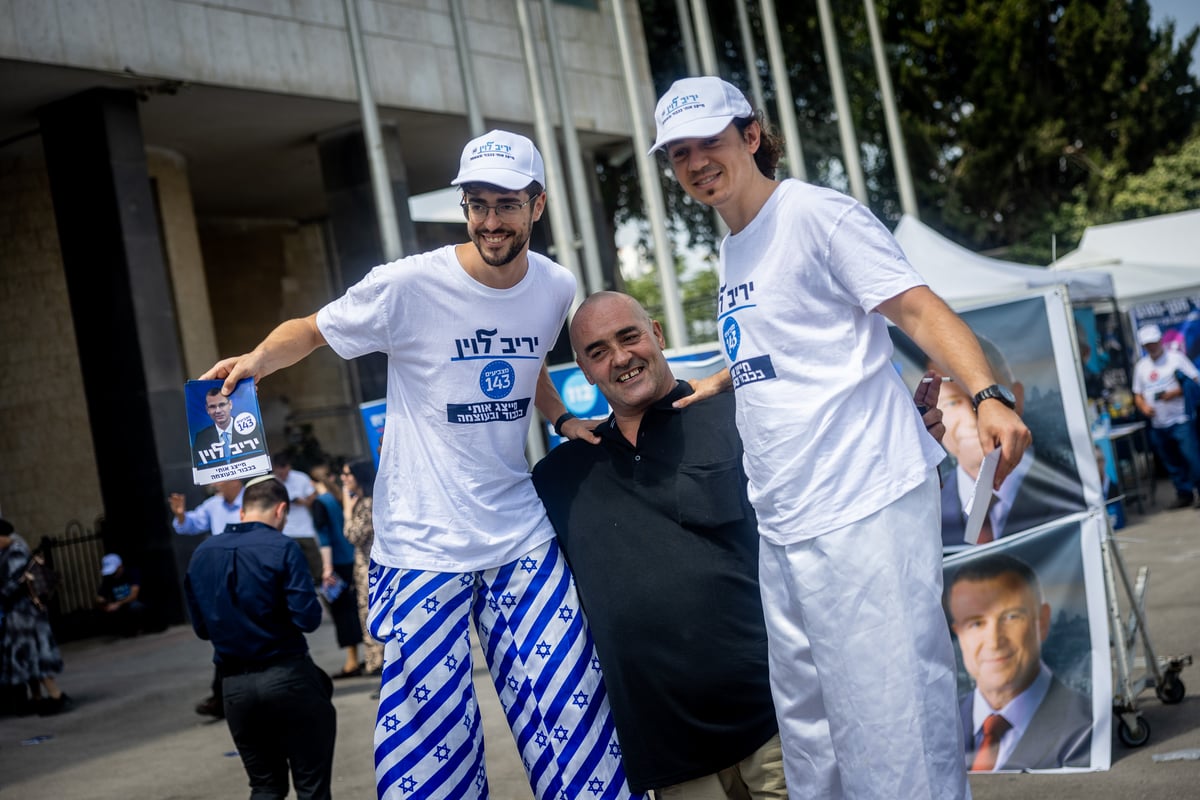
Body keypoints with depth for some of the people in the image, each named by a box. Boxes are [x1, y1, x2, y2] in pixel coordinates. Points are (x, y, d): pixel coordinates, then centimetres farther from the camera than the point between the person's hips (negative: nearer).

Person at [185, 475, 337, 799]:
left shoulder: (201, 554, 5)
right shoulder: (282, 548, -11)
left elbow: (201, 628, 10)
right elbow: (308, 619, -15)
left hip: (235, 686, 5)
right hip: (287, 677, -5)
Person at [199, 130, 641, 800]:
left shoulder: (555, 288, 2)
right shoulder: (410, 285, -15)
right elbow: (310, 330, -4)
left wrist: (562, 417, 8)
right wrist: (258, 359, -23)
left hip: (521, 535, 4)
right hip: (424, 544, -4)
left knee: (571, 707, 4)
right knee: (430, 728, 1)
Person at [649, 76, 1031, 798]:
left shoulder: (817, 214, -6)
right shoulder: (732, 251, 18)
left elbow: (917, 307, -15)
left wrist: (988, 396, -27)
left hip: (864, 508, -9)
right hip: (783, 524, 9)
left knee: (888, 718, -10)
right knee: (807, 724, 15)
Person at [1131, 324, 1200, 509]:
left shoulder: (1175, 357, -3)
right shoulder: (1141, 366, 12)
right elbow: (1138, 394, 16)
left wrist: (1176, 392, -21)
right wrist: (1144, 407, -5)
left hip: (1180, 421, -5)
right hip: (1157, 426, 5)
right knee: (1172, 464, 11)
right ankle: (1184, 494, 21)